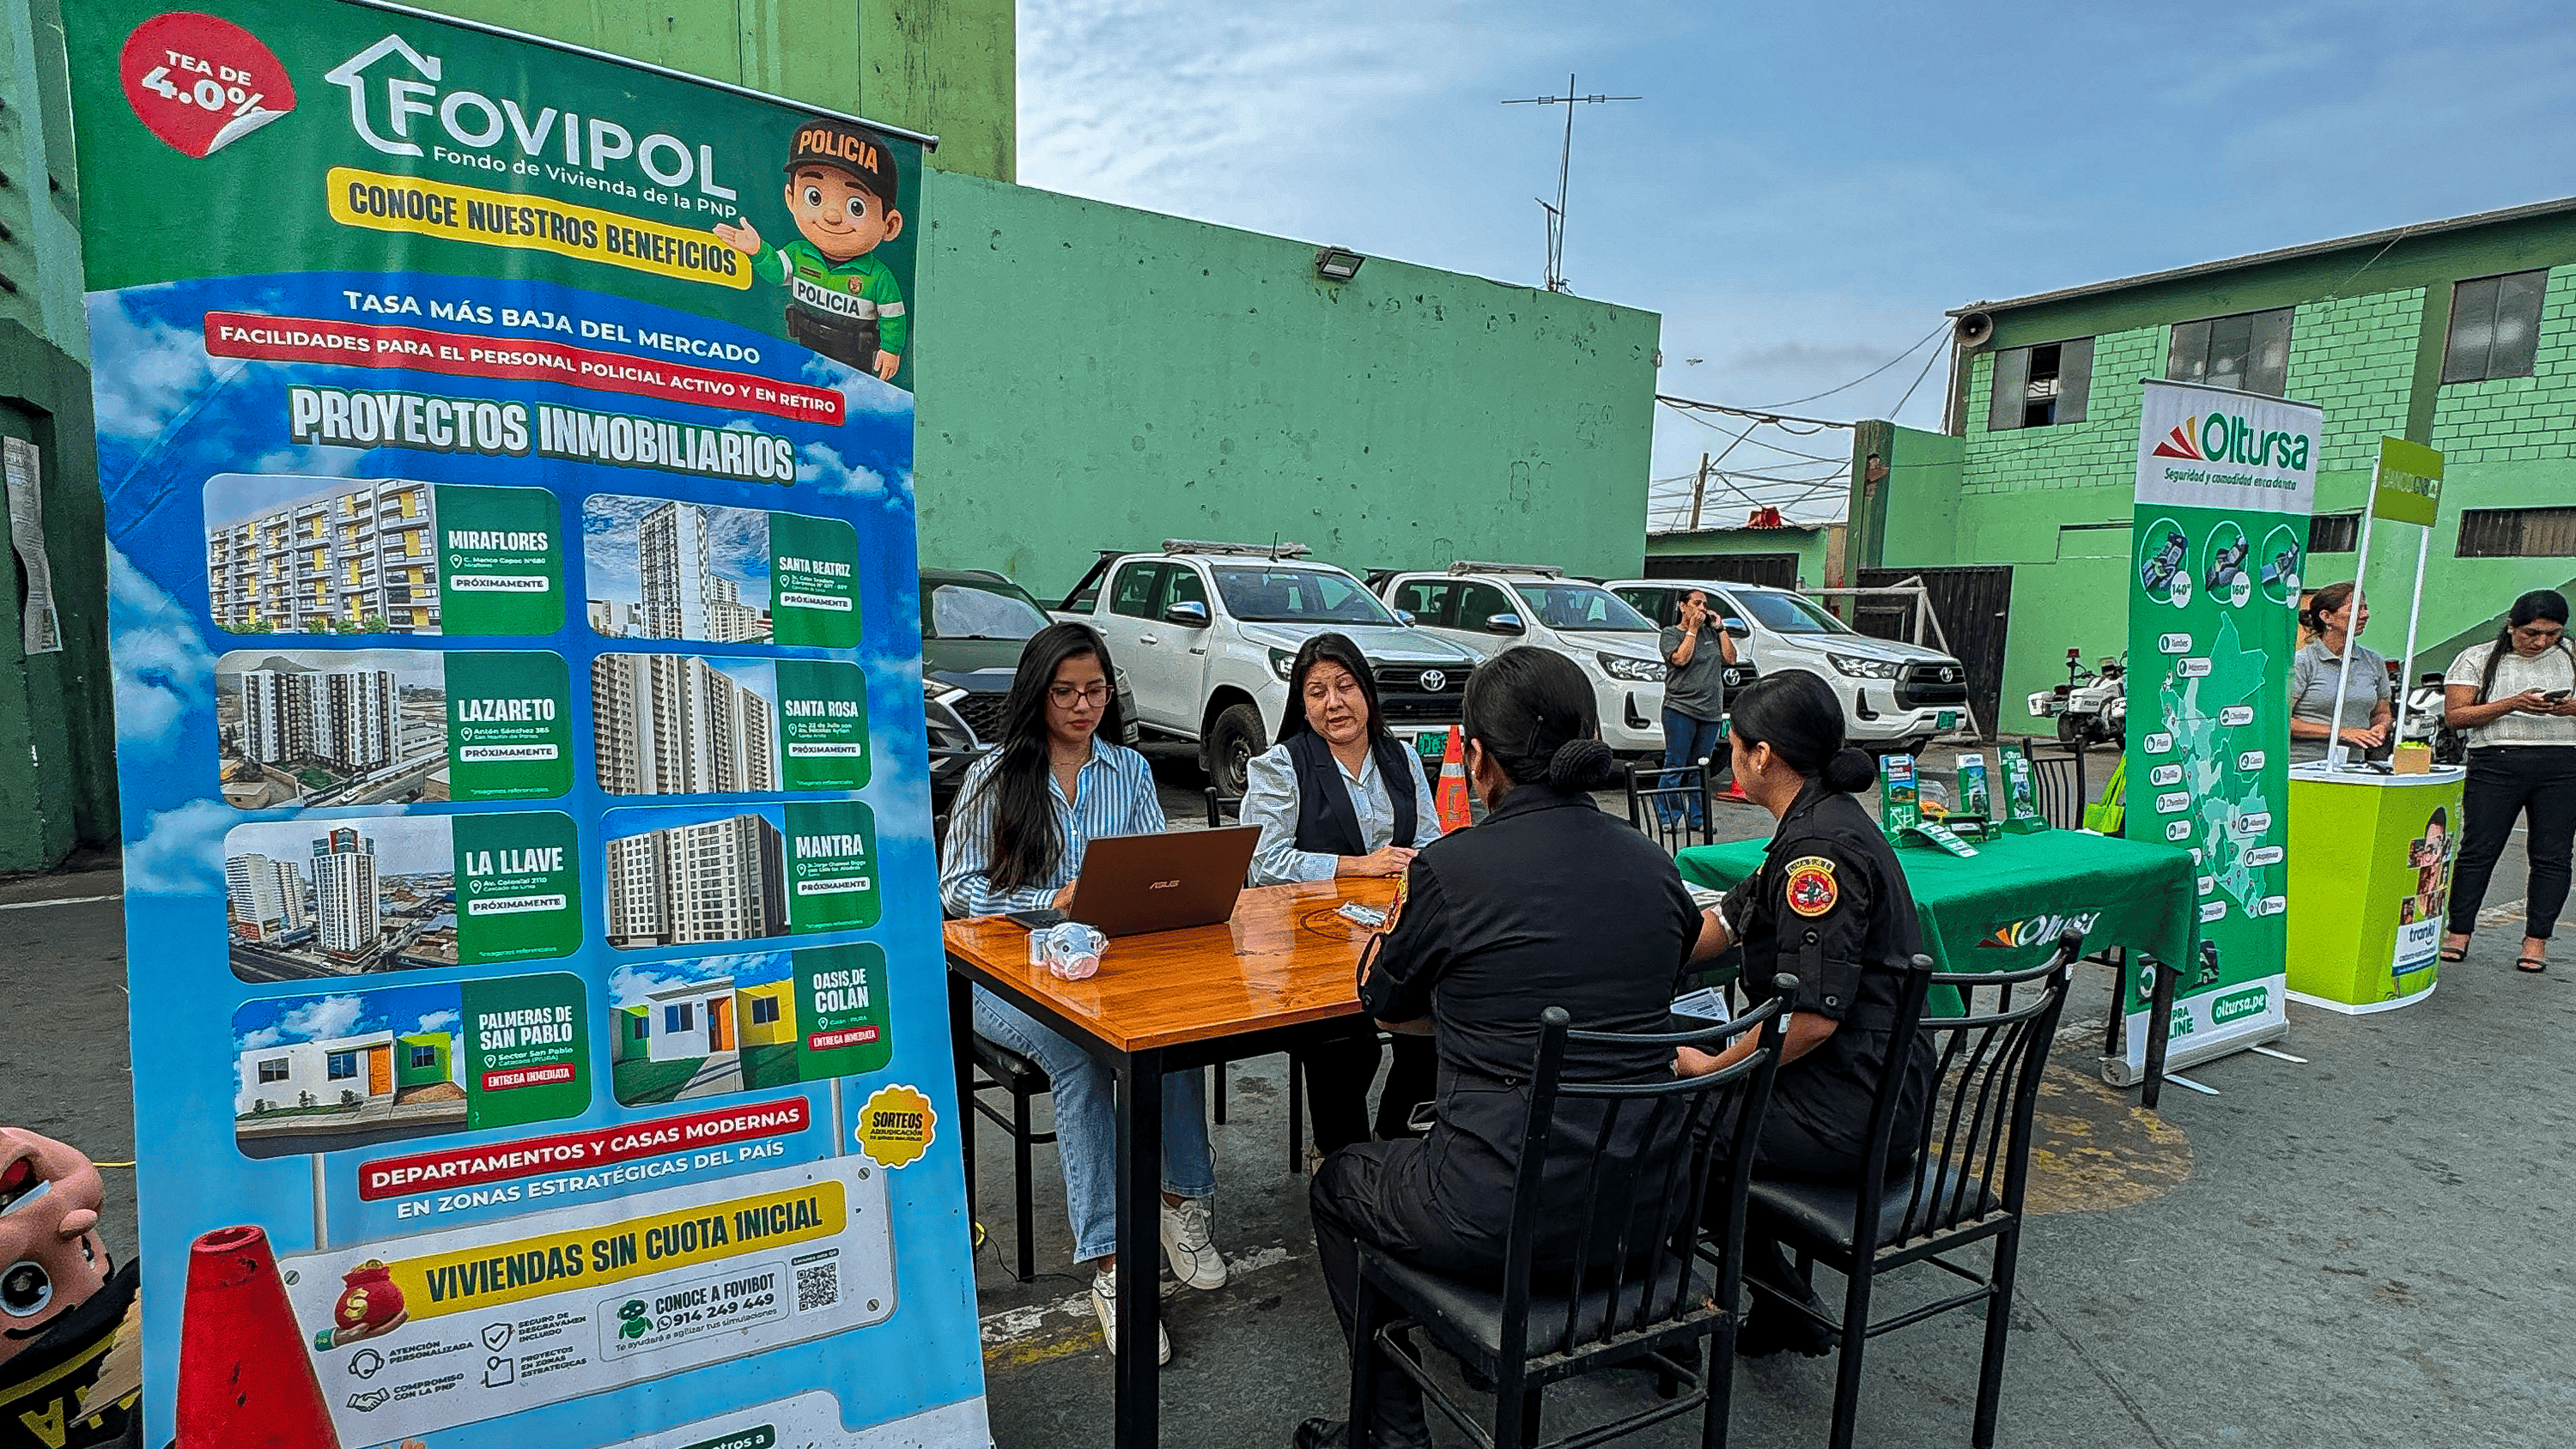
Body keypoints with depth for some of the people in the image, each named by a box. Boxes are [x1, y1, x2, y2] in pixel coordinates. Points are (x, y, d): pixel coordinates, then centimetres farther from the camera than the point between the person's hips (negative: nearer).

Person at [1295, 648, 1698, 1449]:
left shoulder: (1451, 868, -16)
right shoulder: (1653, 865, 0)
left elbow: (1386, 1005, 2)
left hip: (1509, 1216, -6)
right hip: (1643, 1207, 6)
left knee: (1336, 1184, 25)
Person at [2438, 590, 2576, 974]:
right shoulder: (2477, 659, 4)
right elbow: (2454, 715, -2)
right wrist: (2512, 704, -14)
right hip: (2495, 764, -2)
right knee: (2477, 851, -1)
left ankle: (2536, 941, 10)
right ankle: (2459, 934, 6)